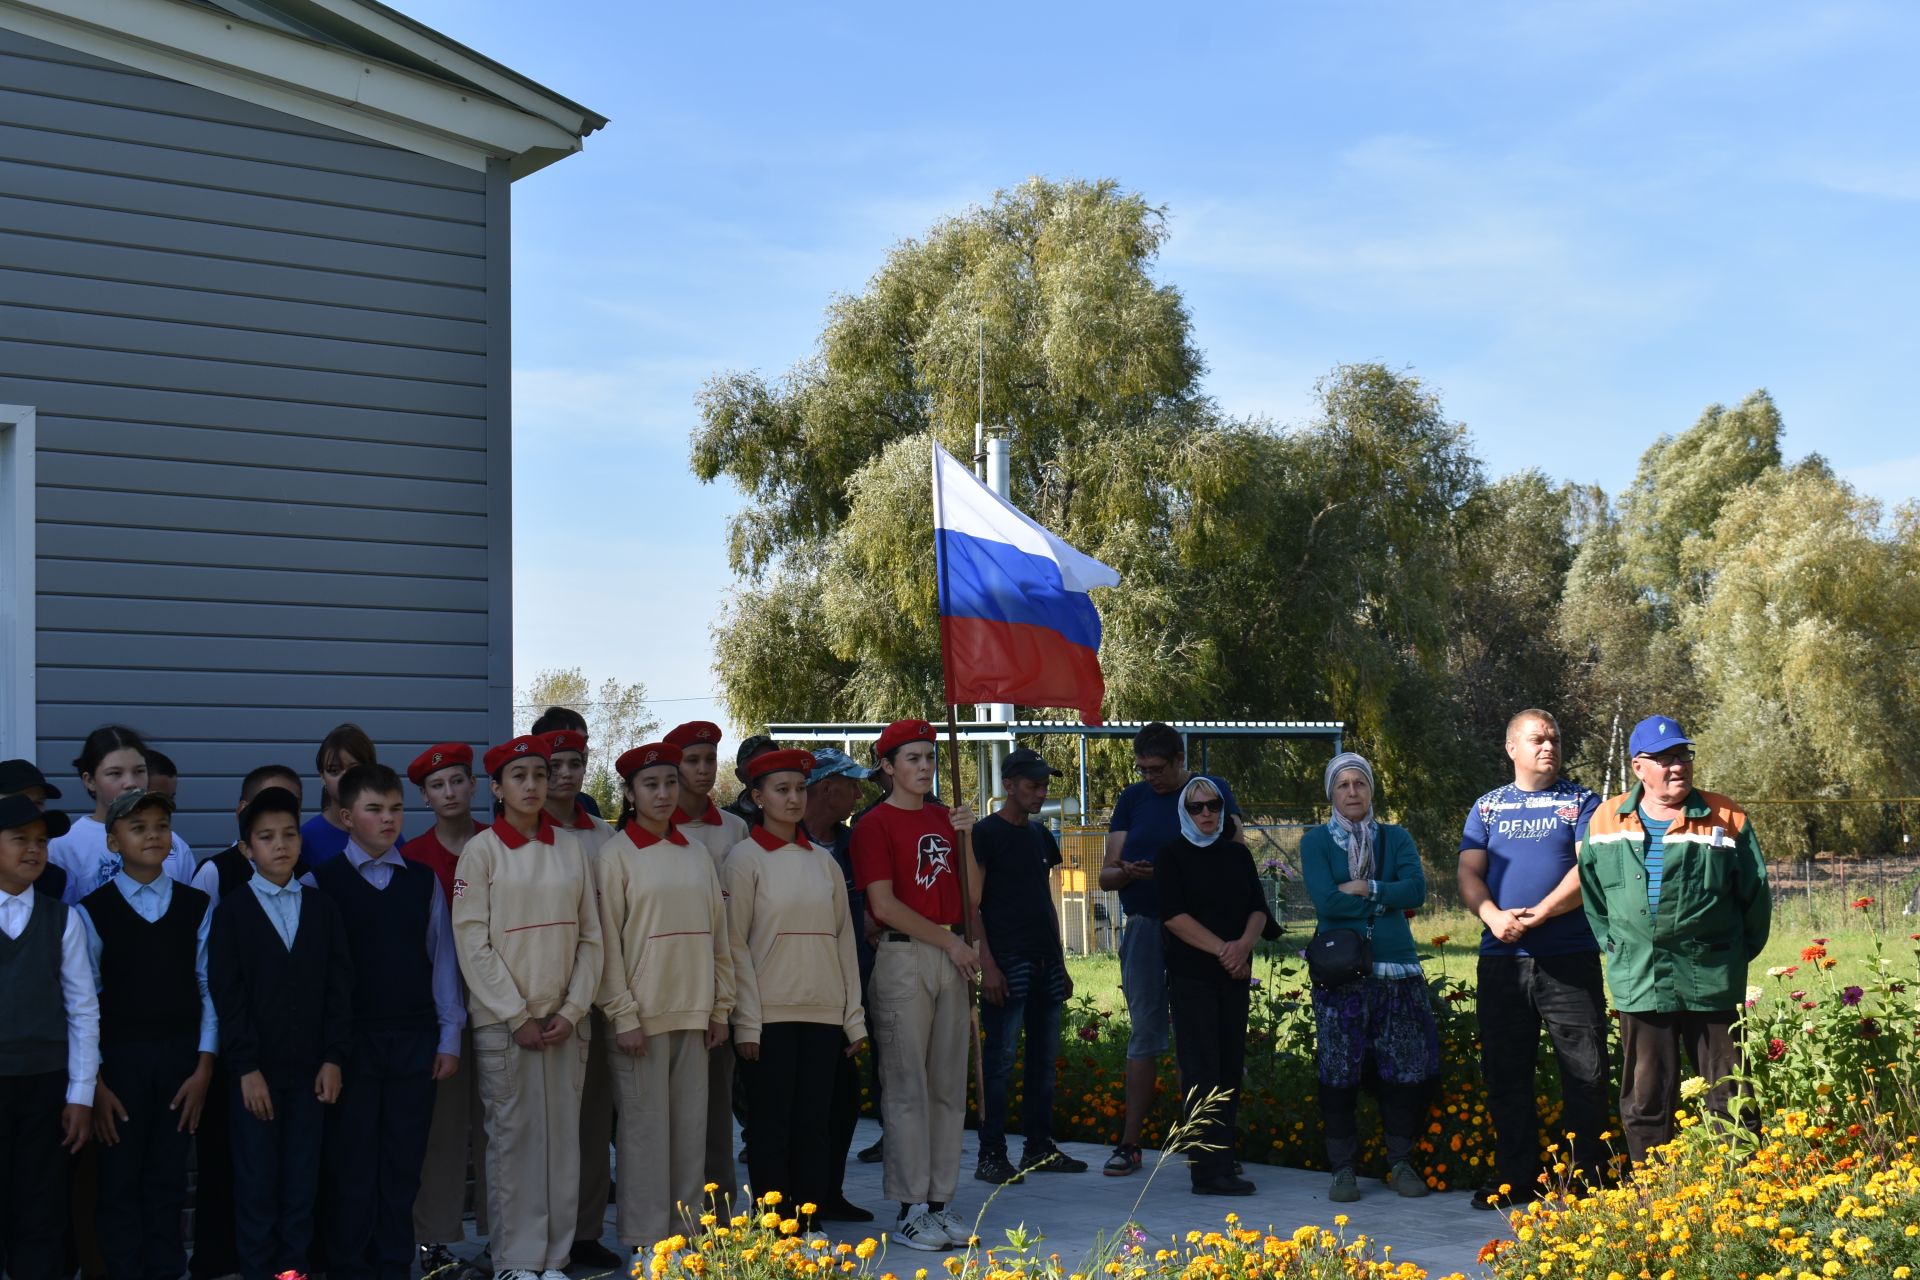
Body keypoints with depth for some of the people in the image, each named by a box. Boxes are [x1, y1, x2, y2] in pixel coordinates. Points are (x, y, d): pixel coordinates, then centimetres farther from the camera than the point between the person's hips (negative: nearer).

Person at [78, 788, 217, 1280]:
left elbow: (209, 988, 1)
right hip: (119, 1059, -1)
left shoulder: (196, 906, 3)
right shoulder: (93, 911, -3)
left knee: (168, 1179, 8)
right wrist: (94, 1082, -7)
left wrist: (204, 1067, -4)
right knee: (120, 1182, 4)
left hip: (181, 1056, 1)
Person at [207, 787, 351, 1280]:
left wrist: (333, 1059, -1)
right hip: (257, 1071, -2)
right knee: (257, 1184, 1)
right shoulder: (231, 911, 1)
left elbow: (339, 987, 6)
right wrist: (246, 1068, -10)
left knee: (302, 1184, 4)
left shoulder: (322, 909, 9)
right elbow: (226, 995, -4)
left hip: (311, 1071, 2)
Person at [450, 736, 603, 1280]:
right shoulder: (482, 851, -3)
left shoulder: (570, 848, 8)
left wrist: (572, 1010, -3)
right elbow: (472, 943, -7)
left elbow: (590, 937, 7)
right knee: (512, 1138, -1)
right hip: (503, 1023, -3)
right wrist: (519, 1016, -10)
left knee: (563, 1136, 5)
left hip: (565, 1021, 4)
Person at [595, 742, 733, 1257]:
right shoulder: (617, 854, -4)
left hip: (693, 1012, 5)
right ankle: (646, 1242, 5)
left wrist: (720, 1007, 8)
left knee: (691, 1126, 7)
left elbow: (718, 935, 12)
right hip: (643, 1012, -5)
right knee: (646, 1126, -1)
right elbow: (607, 940, -7)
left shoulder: (696, 854, 11)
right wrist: (624, 1015, -12)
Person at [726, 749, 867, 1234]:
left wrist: (854, 1019, 8)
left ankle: (809, 1225, 11)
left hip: (824, 1013, 4)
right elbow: (735, 943, -5)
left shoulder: (823, 861, 13)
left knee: (814, 1124, 5)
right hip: (770, 1014, -4)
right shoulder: (745, 857, -1)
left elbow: (844, 940, 13)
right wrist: (746, 1023, -11)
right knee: (772, 1126, -1)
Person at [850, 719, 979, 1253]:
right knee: (908, 1087, -4)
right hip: (904, 956, -6)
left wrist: (965, 837, 1)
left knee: (949, 1085, 7)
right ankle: (910, 1210, 1)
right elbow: (884, 904, -11)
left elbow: (971, 893, 15)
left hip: (952, 958, 6)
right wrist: (950, 941, -8)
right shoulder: (876, 824, -4)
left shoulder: (943, 818, 16)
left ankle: (940, 1202, 14)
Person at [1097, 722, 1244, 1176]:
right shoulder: (1132, 799, 10)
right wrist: (1126, 873, -14)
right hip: (1145, 927, 1)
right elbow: (1106, 874, 9)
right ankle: (1129, 1143, 4)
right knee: (1145, 1034, 3)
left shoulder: (1214, 791, 4)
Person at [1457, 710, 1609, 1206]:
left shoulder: (1581, 802, 6)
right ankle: (1514, 1177, 15)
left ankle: (1588, 1176, 5)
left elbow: (1589, 870, -6)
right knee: (1505, 1073, 7)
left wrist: (1538, 915, -17)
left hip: (1569, 958, -3)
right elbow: (1469, 874, 6)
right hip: (1502, 960, 3)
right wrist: (1494, 916, -14)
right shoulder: (1488, 807, 14)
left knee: (1586, 1070, -4)